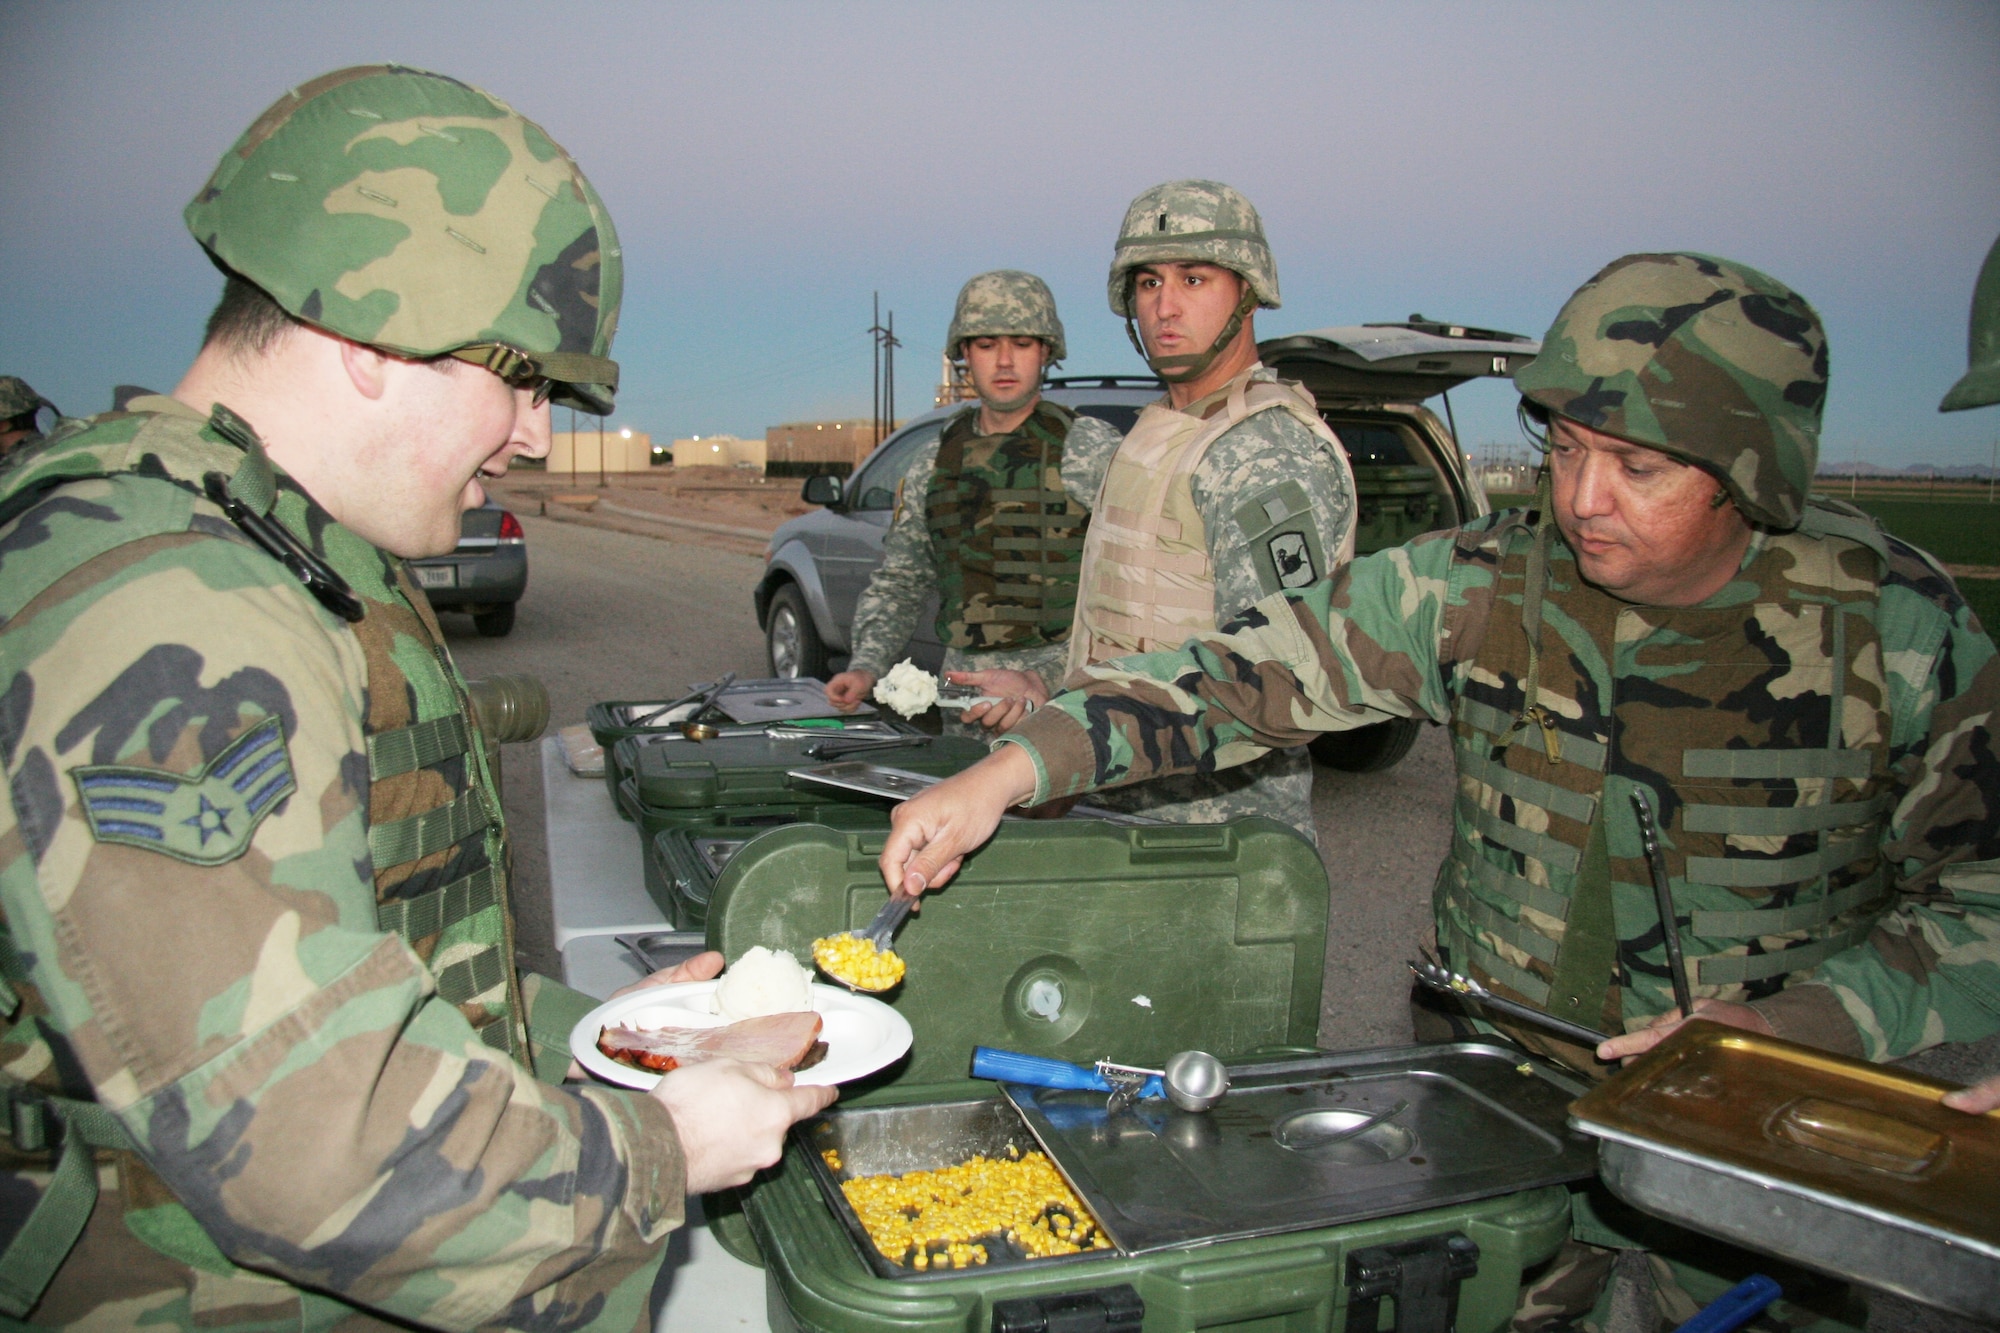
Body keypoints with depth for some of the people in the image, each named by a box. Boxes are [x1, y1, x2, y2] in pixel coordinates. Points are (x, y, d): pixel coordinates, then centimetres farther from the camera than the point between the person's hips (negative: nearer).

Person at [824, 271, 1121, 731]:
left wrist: (1045, 679, -24)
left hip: (1063, 699, -4)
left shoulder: (1091, 449, -2)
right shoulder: (932, 464, 14)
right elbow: (897, 585, 21)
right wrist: (866, 668, 3)